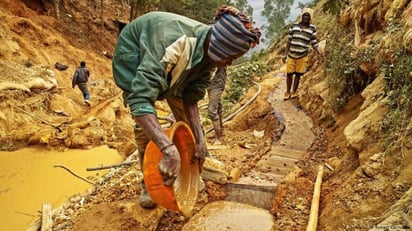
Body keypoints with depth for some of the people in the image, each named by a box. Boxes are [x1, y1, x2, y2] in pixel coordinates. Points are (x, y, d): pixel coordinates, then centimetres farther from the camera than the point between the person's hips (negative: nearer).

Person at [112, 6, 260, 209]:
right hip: (133, 55, -5)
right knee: (144, 124, -14)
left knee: (186, 119, 2)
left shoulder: (207, 51, -22)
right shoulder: (174, 43, -45)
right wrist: (169, 149, -60)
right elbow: (140, 99, -52)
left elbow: (191, 98, -17)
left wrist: (200, 140, -25)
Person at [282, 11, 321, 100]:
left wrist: (319, 54, -11)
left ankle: (294, 92, 16)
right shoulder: (294, 26, 4)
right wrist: (285, 55, 4)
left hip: (303, 56, -1)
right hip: (291, 55, 1)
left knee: (298, 74, 4)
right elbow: (289, 41, 7)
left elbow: (314, 43, 3)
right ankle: (287, 93, 16)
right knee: (289, 74, 3)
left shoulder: (312, 28, 1)